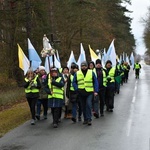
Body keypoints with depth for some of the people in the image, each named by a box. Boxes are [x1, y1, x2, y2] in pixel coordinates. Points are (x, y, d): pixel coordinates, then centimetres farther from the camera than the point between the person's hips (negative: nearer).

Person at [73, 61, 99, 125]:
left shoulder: (91, 73, 4)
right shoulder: (77, 73, 7)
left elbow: (95, 82, 5)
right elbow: (74, 82, 9)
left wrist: (96, 91, -3)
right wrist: (77, 89, -6)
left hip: (89, 92, -2)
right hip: (81, 93, 2)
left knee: (88, 104, -16)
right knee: (83, 106, 10)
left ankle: (89, 119, -11)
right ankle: (85, 119, 22)